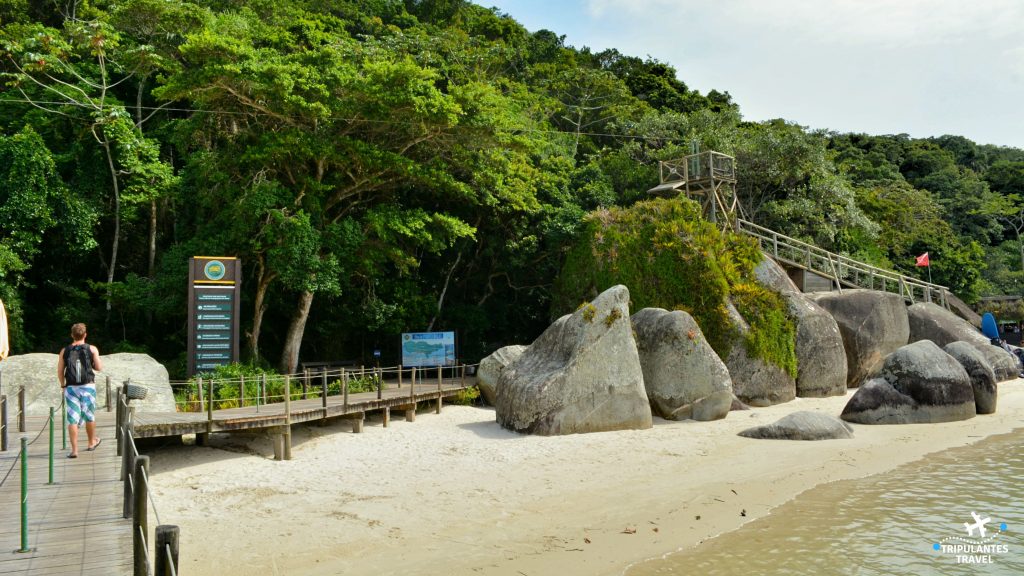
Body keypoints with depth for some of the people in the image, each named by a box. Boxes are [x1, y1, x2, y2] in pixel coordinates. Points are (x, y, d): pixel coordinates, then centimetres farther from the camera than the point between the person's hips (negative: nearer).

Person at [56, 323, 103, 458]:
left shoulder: (64, 351, 4)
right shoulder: (92, 349, 0)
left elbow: (60, 371, 3)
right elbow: (99, 367, -1)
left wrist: (63, 386, 16)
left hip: (71, 388, 1)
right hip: (88, 386, -1)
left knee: (72, 419, 1)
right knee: (89, 416, 16)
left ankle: (74, 450, -3)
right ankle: (92, 442, 32)